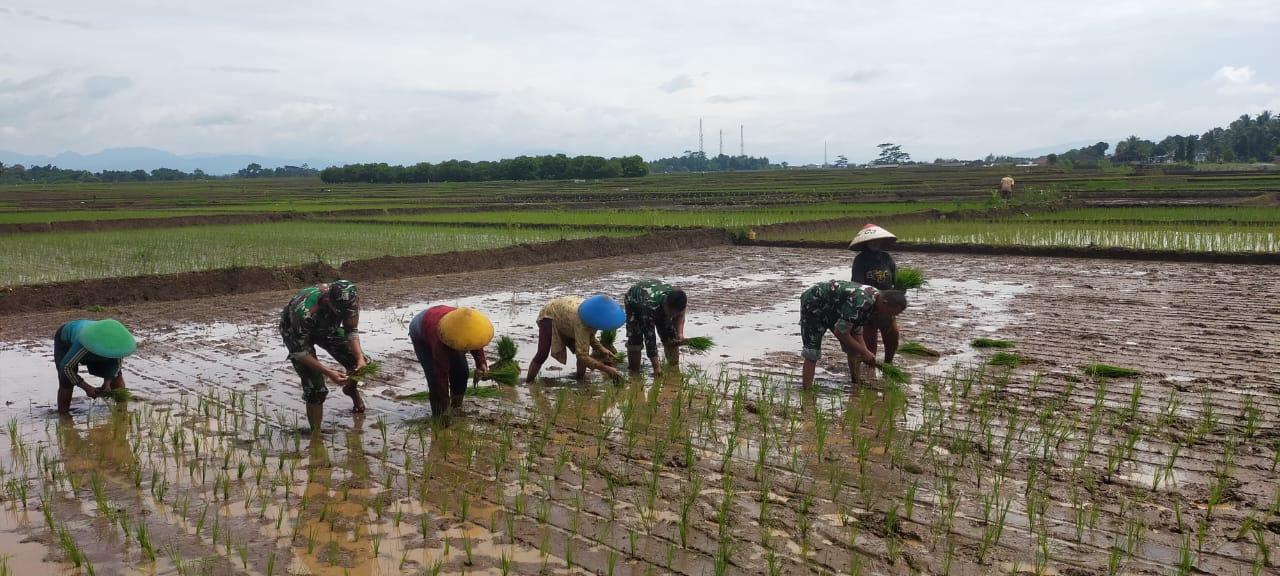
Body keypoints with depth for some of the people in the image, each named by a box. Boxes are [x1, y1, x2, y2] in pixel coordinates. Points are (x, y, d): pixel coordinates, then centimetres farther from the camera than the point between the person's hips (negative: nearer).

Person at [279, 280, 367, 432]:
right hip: (295, 333, -5)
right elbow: (300, 352, -33)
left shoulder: (349, 300, -31)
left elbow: (351, 330, -15)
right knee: (315, 388, -16)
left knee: (357, 362, -2)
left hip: (325, 326, 5)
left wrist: (360, 358, -29)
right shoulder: (304, 312, -45)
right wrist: (328, 373, -40)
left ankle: (351, 389, 32)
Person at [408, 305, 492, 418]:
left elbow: (477, 343, -8)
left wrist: (481, 363, -24)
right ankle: (438, 415, -5)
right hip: (420, 334, -5)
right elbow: (442, 375, -39)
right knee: (436, 375, -19)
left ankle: (457, 406, 17)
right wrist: (444, 407, -34)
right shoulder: (440, 343, -47)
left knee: (461, 369, -2)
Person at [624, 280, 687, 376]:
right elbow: (649, 338, -42)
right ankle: (633, 370, -6)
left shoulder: (681, 300, -33)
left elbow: (679, 316, -7)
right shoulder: (650, 306, -48)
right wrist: (656, 367, -42)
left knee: (670, 336, -7)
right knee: (635, 337, -18)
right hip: (634, 300, -4)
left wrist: (680, 333, -25)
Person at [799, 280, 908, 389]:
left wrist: (865, 352, -8)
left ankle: (855, 380, 22)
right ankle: (807, 390, -14)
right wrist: (864, 352, -21)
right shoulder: (862, 302, -37)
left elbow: (857, 329, 1)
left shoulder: (876, 296, -8)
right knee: (812, 351, -16)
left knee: (852, 345, 8)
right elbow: (840, 332, -31)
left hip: (833, 306, 9)